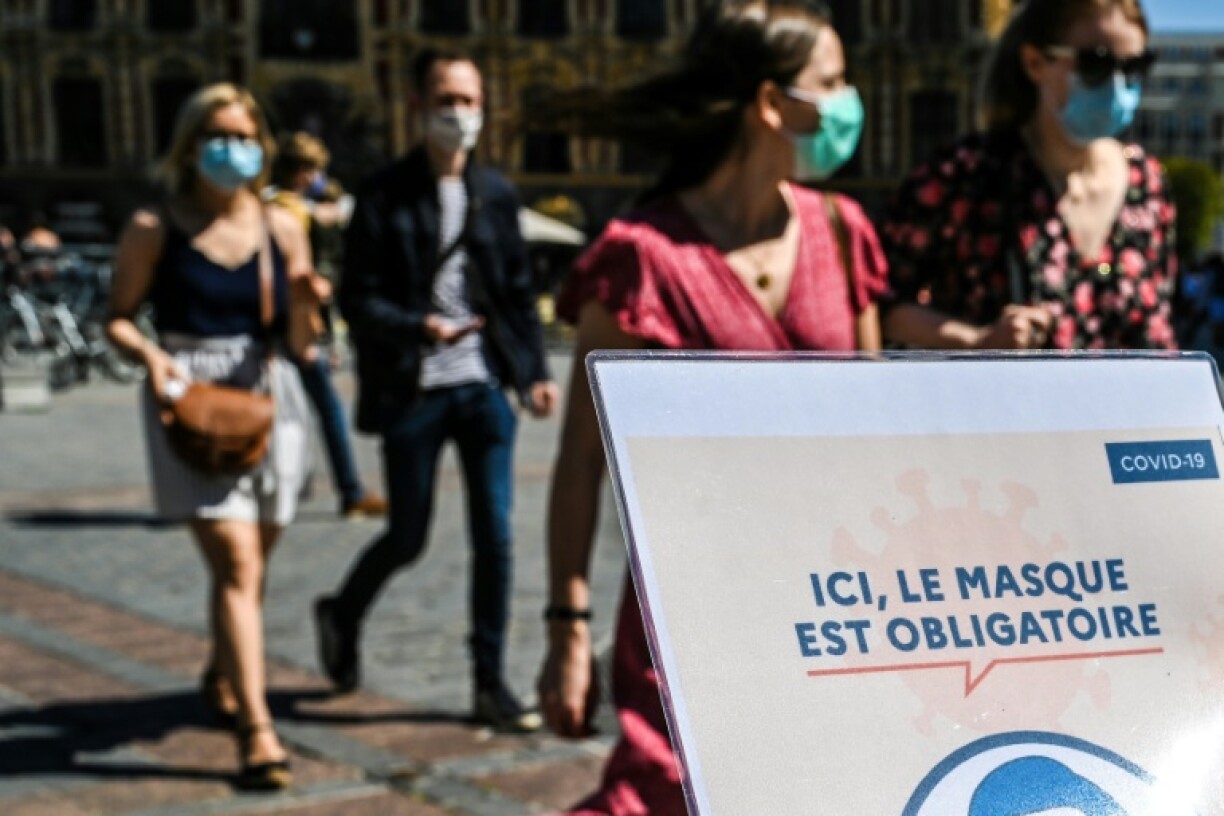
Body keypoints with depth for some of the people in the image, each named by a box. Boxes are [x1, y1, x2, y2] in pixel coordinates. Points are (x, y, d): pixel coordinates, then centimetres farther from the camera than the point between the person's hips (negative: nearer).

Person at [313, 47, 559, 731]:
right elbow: (359, 301, -7)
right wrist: (419, 327, -23)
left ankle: (491, 685, 12)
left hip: (484, 388, 3)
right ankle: (343, 615, 37)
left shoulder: (496, 194, 9)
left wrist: (536, 372, 4)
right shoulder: (384, 197, -4)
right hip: (412, 392, -3)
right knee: (408, 538, 6)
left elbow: (519, 290, 13)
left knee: (495, 539, 1)